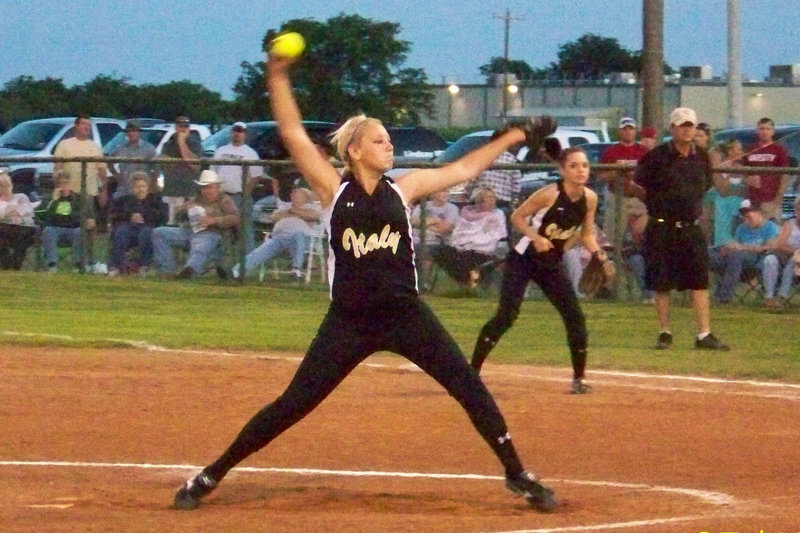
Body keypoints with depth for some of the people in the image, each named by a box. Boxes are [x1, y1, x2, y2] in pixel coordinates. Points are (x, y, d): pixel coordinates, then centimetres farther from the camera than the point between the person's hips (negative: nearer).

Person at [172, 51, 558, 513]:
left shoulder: (402, 190, 5)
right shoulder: (335, 191, -1)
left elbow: (464, 169, 13)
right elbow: (294, 135, -6)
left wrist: (512, 137, 12)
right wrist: (278, 78, -13)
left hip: (406, 316, 2)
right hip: (348, 322, -2)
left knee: (471, 388, -5)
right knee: (294, 404, -2)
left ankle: (517, 474, 7)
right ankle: (210, 476, 8)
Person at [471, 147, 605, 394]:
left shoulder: (590, 198, -4)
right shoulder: (550, 194, -21)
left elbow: (587, 234, 9)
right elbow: (517, 216, -13)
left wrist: (598, 254, -8)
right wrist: (536, 237, -27)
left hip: (552, 263, 6)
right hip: (523, 260, -6)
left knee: (575, 316, -2)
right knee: (506, 315, -15)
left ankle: (579, 378, 11)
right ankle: (472, 372, -11)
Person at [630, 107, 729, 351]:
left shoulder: (701, 158, 9)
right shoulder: (657, 157, -5)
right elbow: (638, 188, 0)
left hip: (691, 228, 3)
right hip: (662, 228, -3)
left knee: (700, 282, -3)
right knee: (662, 284, 2)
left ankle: (704, 335, -3)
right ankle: (665, 333, 12)